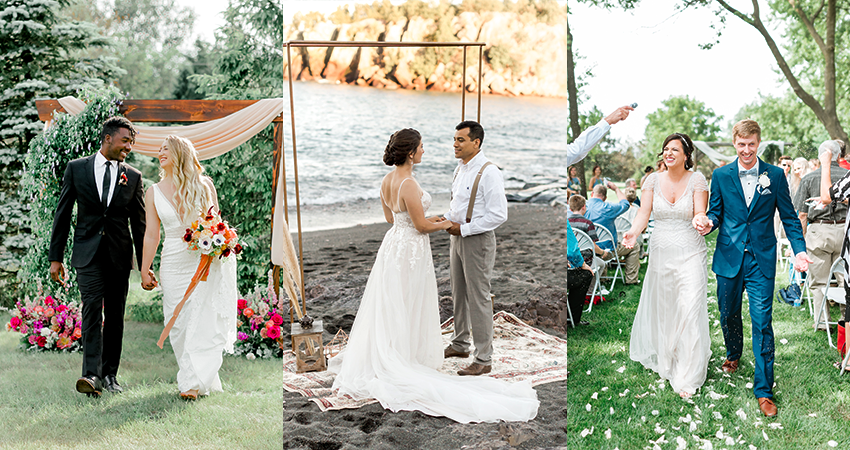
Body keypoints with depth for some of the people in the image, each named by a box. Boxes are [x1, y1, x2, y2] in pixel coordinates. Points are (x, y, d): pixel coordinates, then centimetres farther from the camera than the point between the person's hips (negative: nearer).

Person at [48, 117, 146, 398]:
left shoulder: (133, 177, 7)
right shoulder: (76, 169, 4)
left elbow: (139, 223, 10)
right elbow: (62, 214, 5)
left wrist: (145, 264, 7)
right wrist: (56, 257, 1)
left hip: (120, 256, 2)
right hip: (88, 254, -2)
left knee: (115, 317, 6)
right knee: (92, 310, -15)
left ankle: (110, 375, 16)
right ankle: (92, 376, -22)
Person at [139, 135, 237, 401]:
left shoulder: (203, 185, 2)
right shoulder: (154, 192, 8)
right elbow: (151, 235, 8)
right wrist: (144, 270, 6)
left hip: (205, 260, -2)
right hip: (174, 264, 2)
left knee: (203, 321, -9)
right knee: (179, 324, 2)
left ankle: (194, 382, -6)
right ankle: (206, 382, 12)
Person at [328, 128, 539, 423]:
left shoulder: (387, 180, 3)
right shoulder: (409, 185, -24)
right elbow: (421, 226, -18)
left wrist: (427, 219, 17)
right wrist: (444, 224, 0)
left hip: (393, 243, 9)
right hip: (410, 251, -9)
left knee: (389, 307, 17)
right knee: (408, 308, 4)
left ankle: (384, 359, 28)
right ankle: (405, 360, 14)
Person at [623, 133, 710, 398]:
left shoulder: (697, 179, -4)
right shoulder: (653, 180, 3)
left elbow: (700, 213, -11)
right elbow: (645, 212, -6)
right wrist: (634, 232, -26)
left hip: (690, 253, -3)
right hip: (661, 253, 3)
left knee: (690, 310, -8)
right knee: (661, 307, 13)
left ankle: (687, 377, -1)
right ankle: (663, 355, 35)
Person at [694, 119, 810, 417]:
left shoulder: (775, 175, 0)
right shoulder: (721, 176, 2)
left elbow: (789, 216, 4)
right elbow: (715, 212, 8)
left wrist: (799, 250, -8)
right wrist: (708, 223, -15)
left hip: (762, 260, -2)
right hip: (729, 258, 2)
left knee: (762, 323, -5)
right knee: (728, 314, 16)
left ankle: (764, 390, 2)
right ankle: (733, 354, 47)